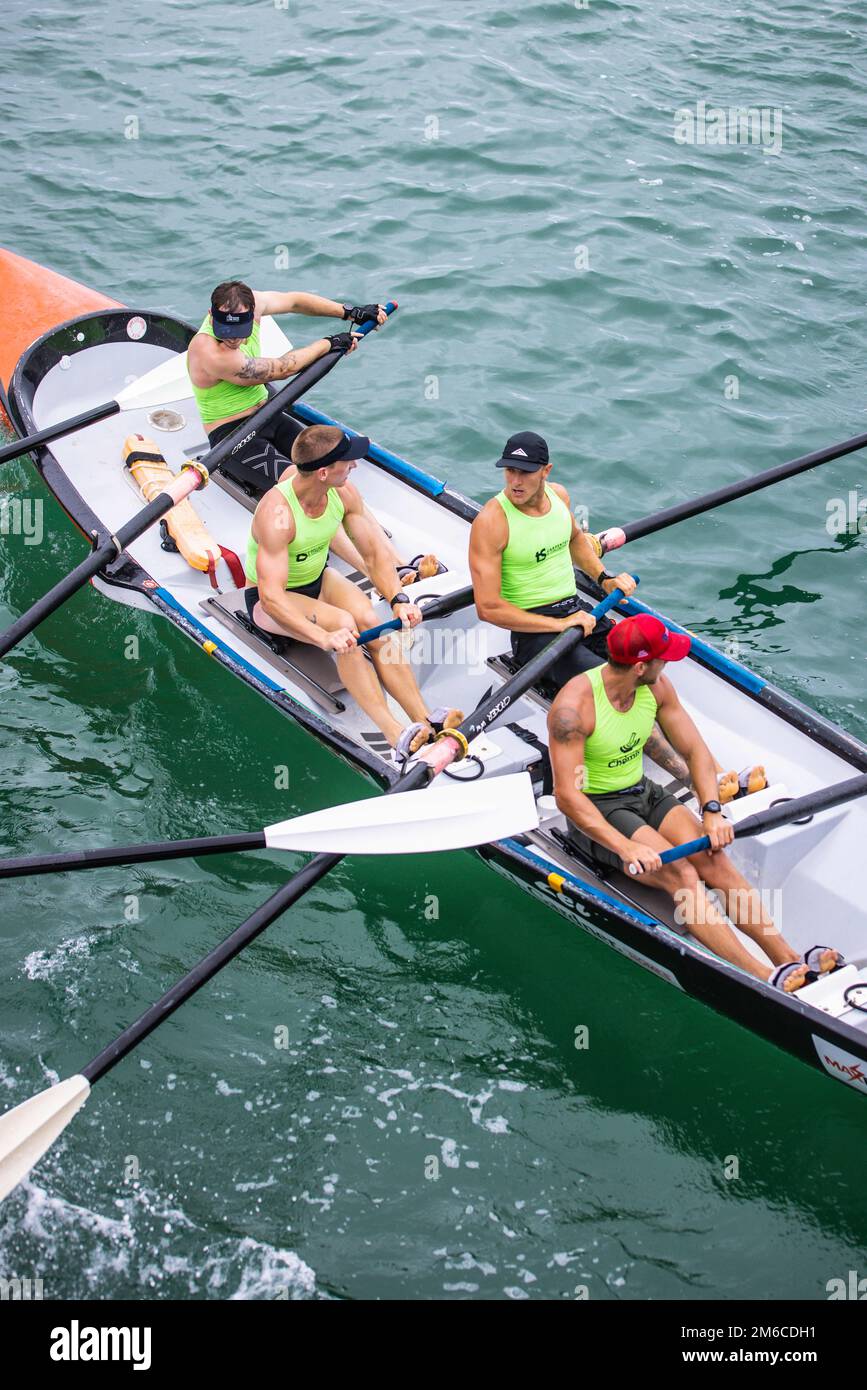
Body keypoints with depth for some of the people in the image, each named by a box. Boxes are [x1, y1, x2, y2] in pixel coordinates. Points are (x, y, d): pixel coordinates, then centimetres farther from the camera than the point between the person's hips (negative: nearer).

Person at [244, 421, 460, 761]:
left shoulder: (344, 493, -13)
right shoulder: (276, 513, -32)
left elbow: (374, 553, -5)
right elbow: (271, 596, -38)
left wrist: (399, 600, -22)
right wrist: (324, 638, -48)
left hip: (318, 579, 6)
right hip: (269, 600, -6)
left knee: (372, 624, -24)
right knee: (343, 625, -33)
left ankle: (426, 720, -31)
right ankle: (395, 733, -38)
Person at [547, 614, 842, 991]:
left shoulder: (657, 687, -4)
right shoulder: (574, 705, -24)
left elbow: (695, 750, 3)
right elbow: (566, 795, -27)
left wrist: (712, 811, -13)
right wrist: (625, 847, -35)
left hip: (645, 793, 6)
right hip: (596, 811, -6)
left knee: (713, 860, -18)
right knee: (680, 874, -26)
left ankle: (787, 957, -25)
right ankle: (763, 977, -35)